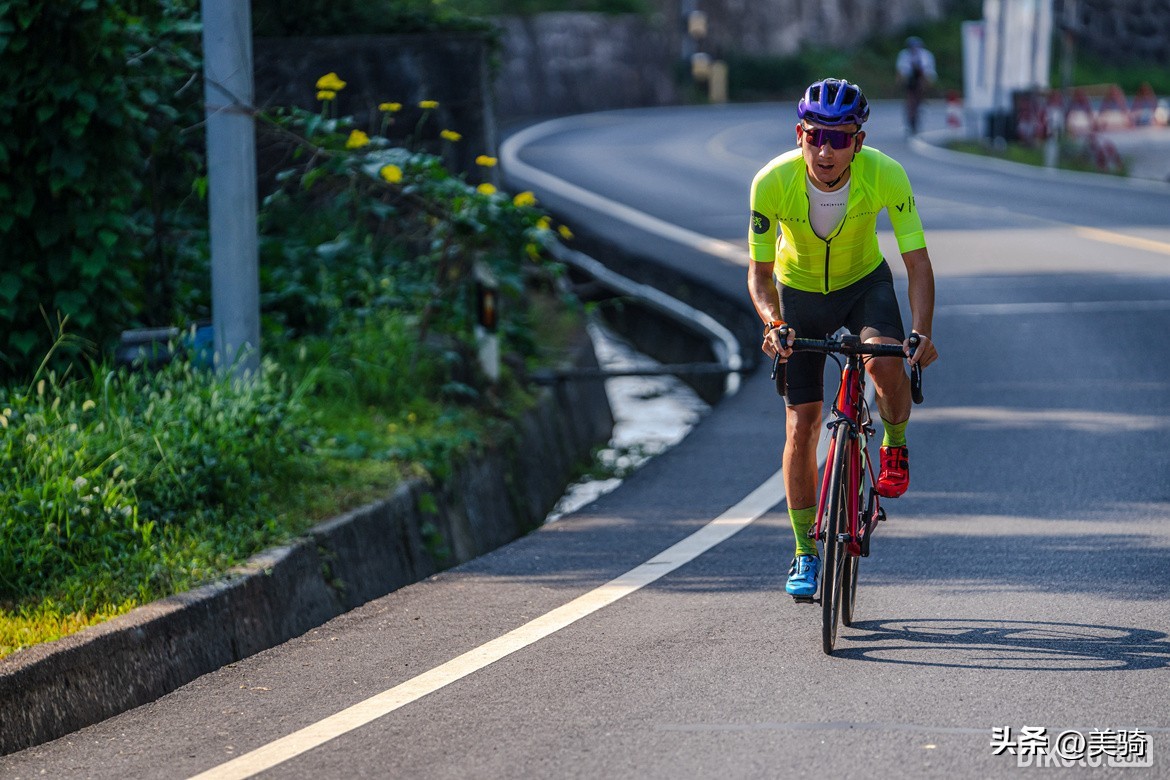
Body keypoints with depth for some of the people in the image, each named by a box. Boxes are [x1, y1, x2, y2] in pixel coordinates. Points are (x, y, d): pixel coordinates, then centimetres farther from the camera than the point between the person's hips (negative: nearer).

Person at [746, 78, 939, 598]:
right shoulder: (772, 182, -30)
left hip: (864, 282, -1)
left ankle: (895, 445, 1)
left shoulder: (885, 176, -31)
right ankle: (805, 554, 11)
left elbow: (917, 261, -26)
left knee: (886, 360, -32)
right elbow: (760, 271, -19)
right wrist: (773, 324, -38)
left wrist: (922, 332, -42)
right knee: (802, 423, -4)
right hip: (800, 290, 1)